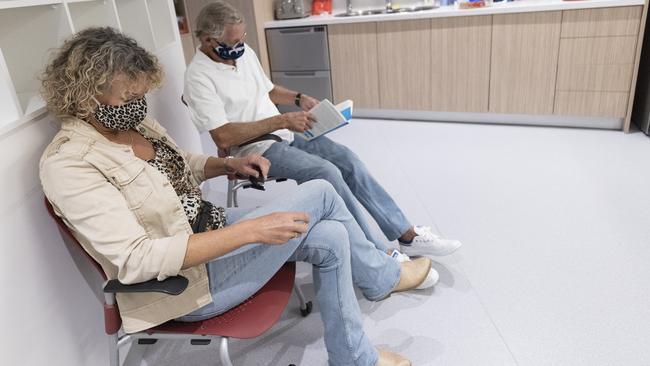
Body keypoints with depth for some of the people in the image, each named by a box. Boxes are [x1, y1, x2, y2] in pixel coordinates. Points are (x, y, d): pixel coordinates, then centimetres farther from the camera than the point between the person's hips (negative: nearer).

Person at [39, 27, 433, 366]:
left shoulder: (136, 122, 2)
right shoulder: (68, 164, -22)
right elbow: (135, 259, -30)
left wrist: (230, 164, -1)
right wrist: (250, 230, -34)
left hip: (213, 228, 8)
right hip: (186, 281, -8)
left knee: (330, 238, -8)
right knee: (320, 193, -14)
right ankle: (384, 276, 12)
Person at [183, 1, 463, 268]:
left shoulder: (244, 52, 8)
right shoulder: (199, 78, -16)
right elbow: (223, 137, -25)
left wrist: (299, 99, 3)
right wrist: (282, 120, -24)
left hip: (284, 134, 8)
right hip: (255, 149, -7)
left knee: (346, 159, -9)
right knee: (327, 173, -26)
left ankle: (408, 235, -3)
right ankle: (380, 256, -15)